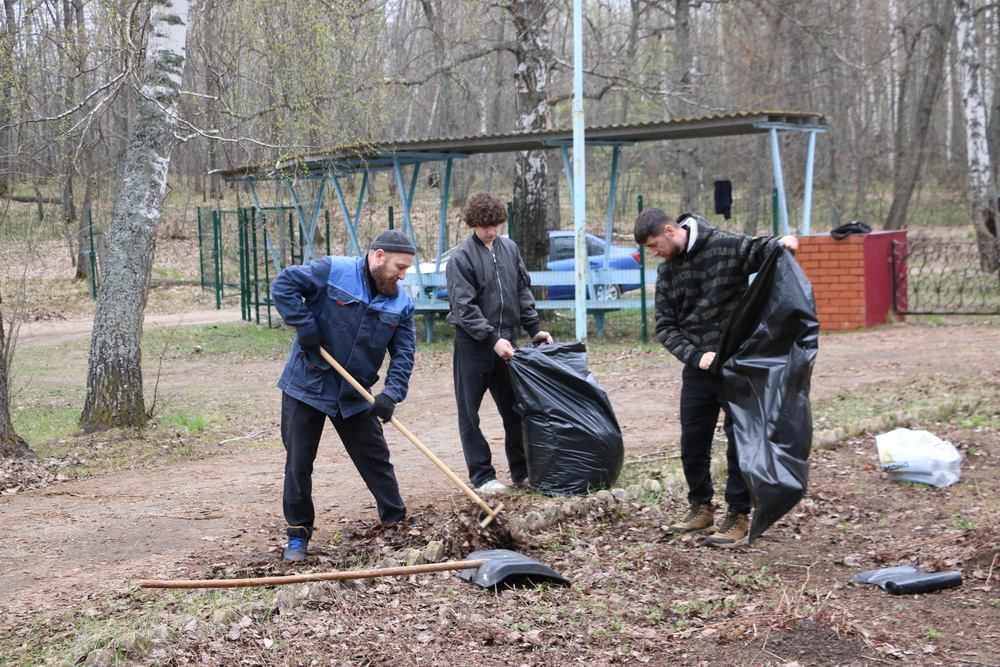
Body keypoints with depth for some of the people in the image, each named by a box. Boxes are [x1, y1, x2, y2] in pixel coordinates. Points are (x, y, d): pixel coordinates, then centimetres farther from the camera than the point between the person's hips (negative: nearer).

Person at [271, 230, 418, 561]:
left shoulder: (401, 303, 0)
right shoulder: (331, 271, -13)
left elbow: (404, 353, -2)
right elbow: (283, 284, -14)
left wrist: (391, 394, -17)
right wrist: (305, 326, -20)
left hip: (355, 396, 4)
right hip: (306, 387, -4)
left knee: (376, 459, 8)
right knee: (298, 464, 3)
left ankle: (397, 523, 20)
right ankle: (298, 535, 16)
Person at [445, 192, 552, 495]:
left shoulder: (509, 248, 7)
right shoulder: (461, 257, -10)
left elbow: (523, 291, 14)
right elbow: (464, 307, -15)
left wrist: (534, 329, 6)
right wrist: (492, 339, -21)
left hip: (506, 339, 5)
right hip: (473, 344, -5)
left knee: (515, 408, 10)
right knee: (470, 413, 0)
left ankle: (522, 470, 19)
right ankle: (482, 476, 9)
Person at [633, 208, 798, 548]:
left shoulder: (726, 246, -11)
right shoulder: (666, 271, 6)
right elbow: (665, 326, 5)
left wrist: (781, 243, -38)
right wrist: (695, 355, -10)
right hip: (697, 368, 6)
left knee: (740, 441, 1)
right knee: (692, 443, 10)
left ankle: (738, 516, 11)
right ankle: (701, 509, 28)